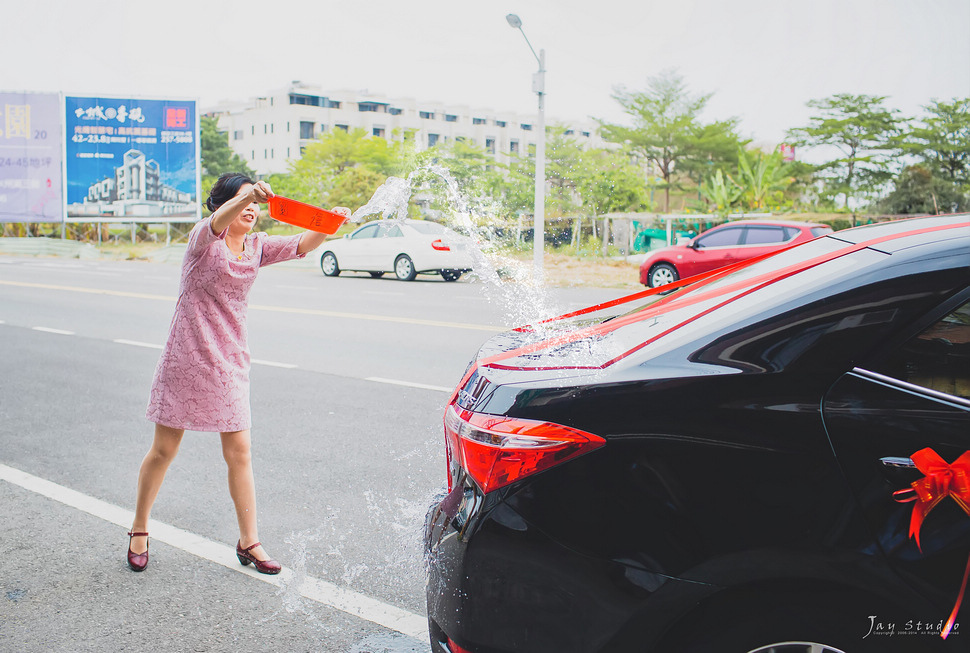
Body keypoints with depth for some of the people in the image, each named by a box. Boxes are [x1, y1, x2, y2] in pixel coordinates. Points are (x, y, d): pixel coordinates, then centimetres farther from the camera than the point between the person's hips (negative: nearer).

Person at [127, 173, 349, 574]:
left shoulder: (257, 246, 6)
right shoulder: (203, 237, -9)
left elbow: (303, 245, -6)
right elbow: (217, 223, -32)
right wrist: (247, 195, -52)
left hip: (230, 363, 4)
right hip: (185, 359, -4)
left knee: (239, 452, 3)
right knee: (164, 450, 8)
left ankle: (249, 543, 13)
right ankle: (139, 530, 29)